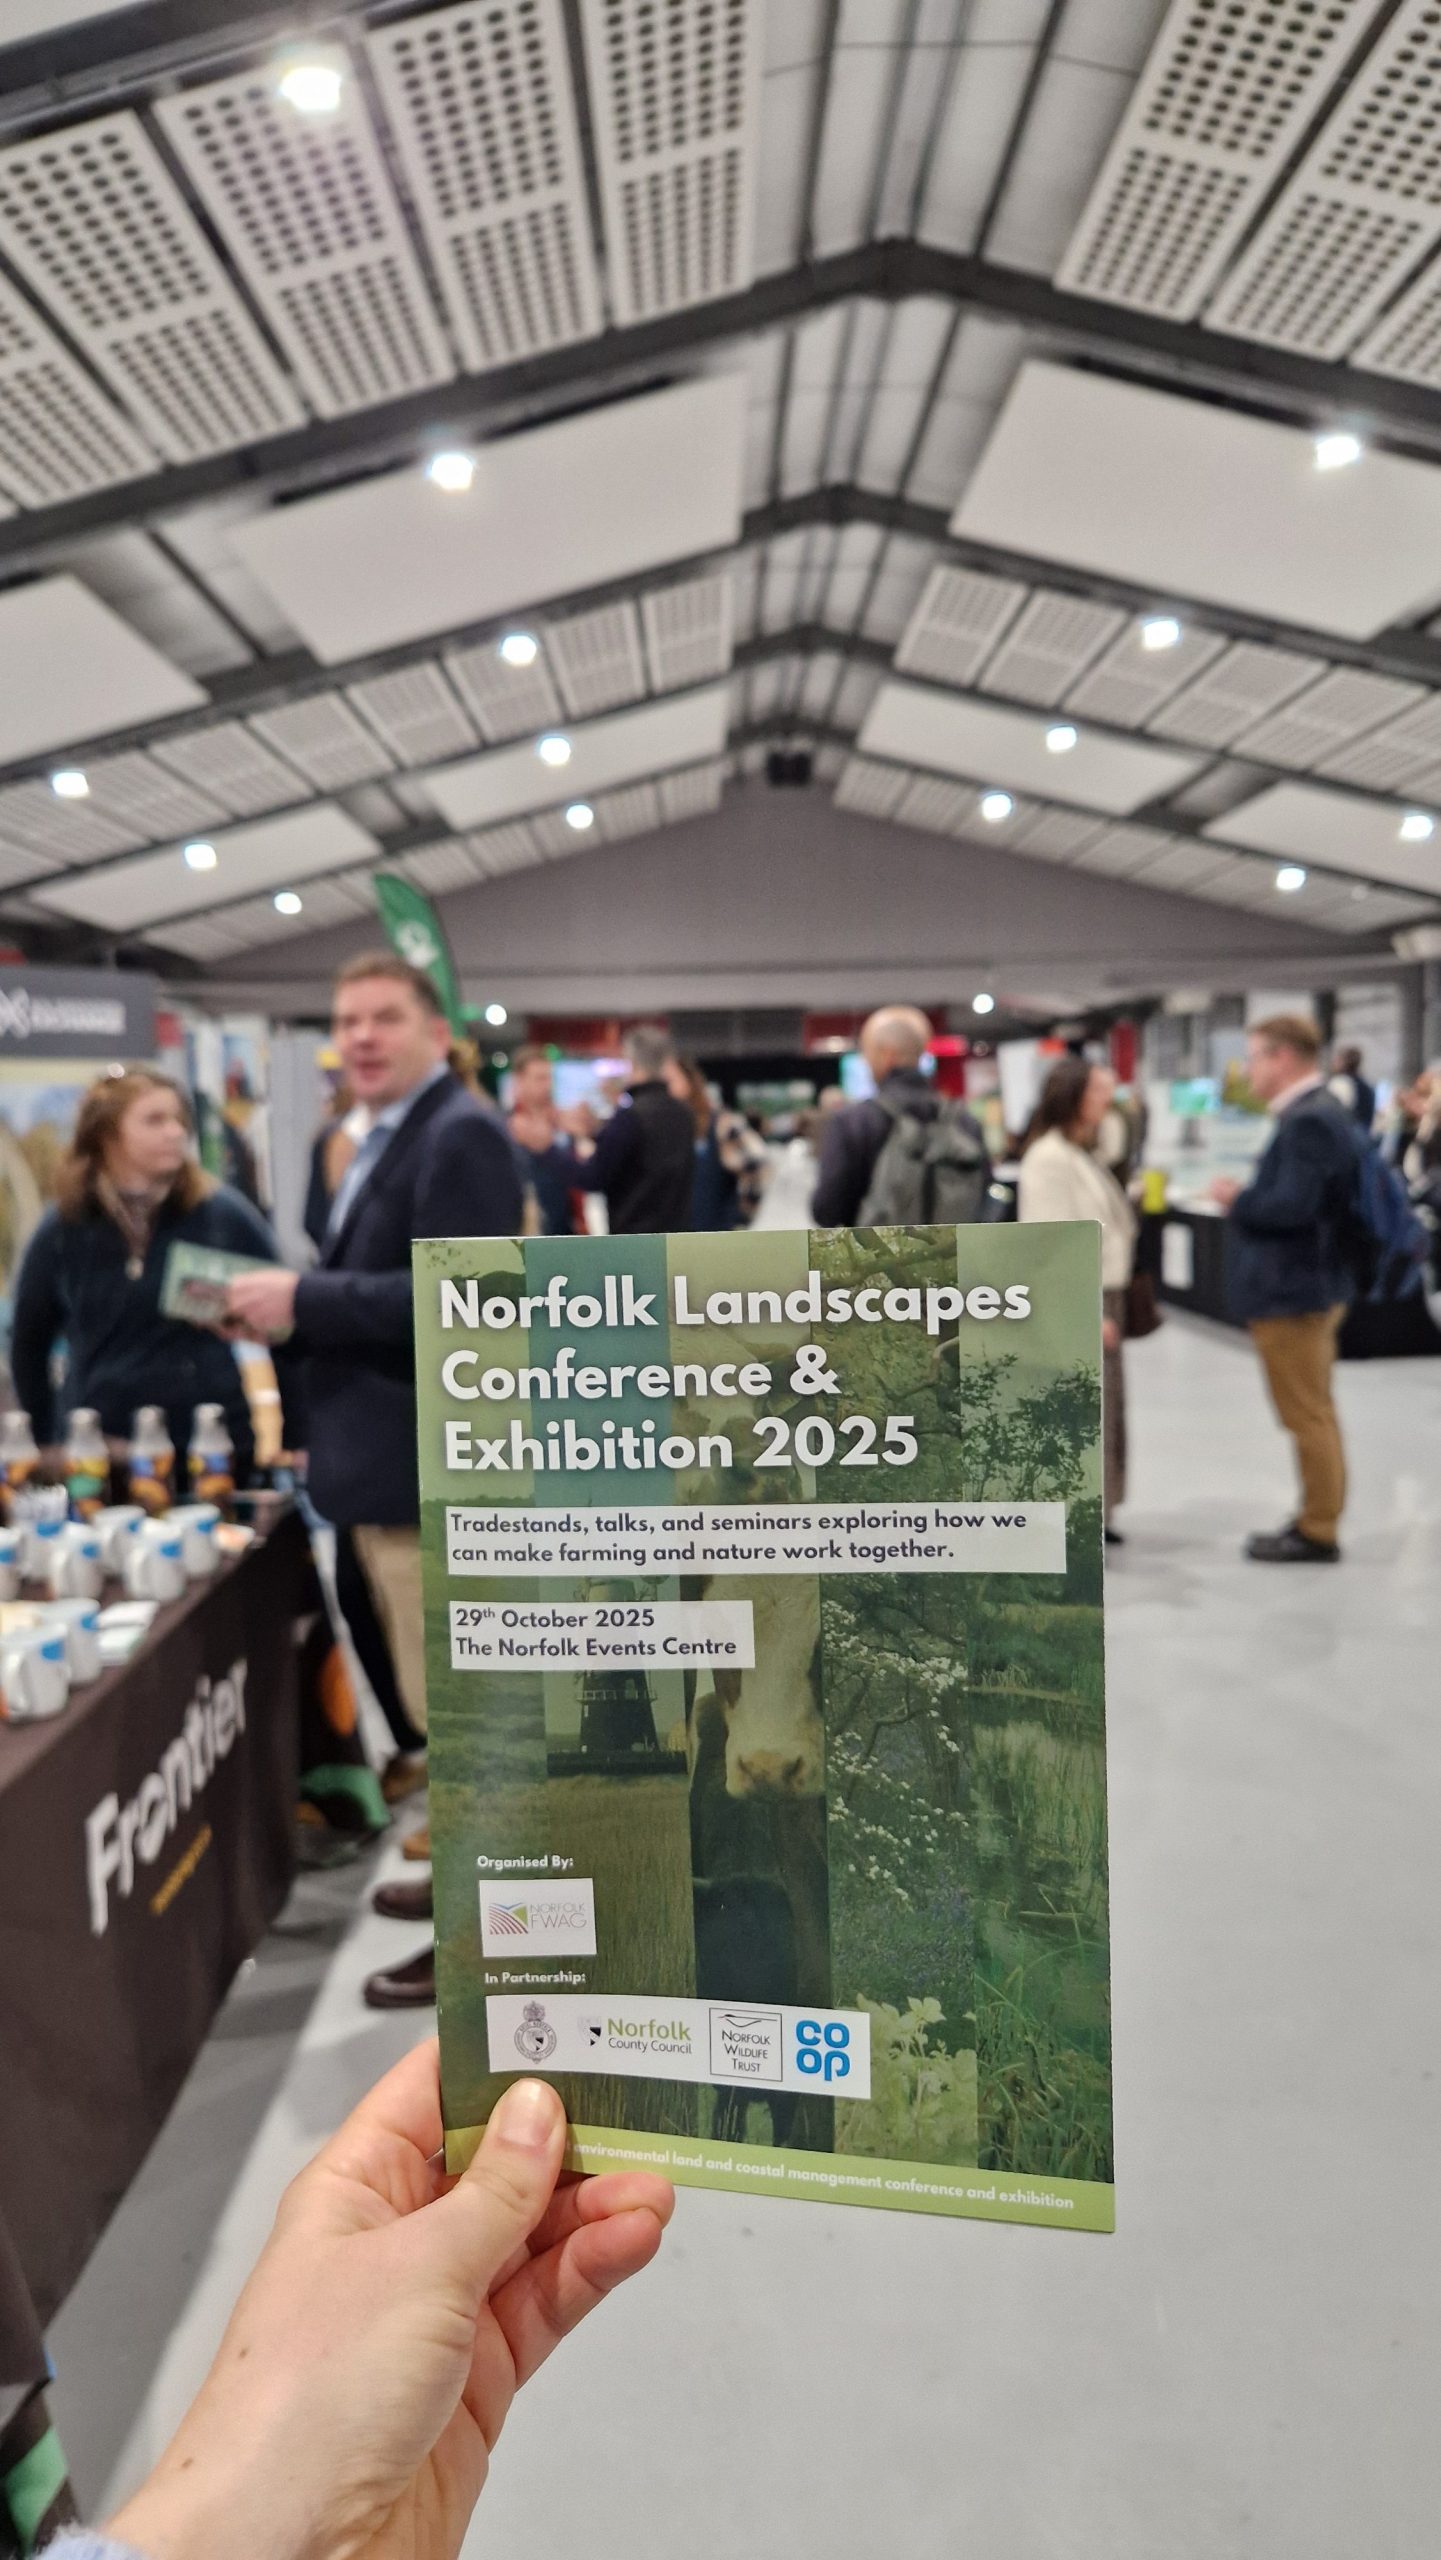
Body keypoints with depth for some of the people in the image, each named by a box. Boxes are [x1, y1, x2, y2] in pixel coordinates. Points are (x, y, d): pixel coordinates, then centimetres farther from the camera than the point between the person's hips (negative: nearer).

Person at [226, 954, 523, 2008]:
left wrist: (302, 1300, -23)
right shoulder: (389, 1139, 16)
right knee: (450, 1698, 22)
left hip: (433, 1466, -11)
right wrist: (288, 1305, 4)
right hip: (398, 1459, 11)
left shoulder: (460, 1135, -17)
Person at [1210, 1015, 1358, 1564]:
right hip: (1311, 1285, 10)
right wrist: (1248, 1197, 4)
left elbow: (1292, 1206, -28)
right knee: (1314, 1414, 17)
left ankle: (1317, 1533, 11)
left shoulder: (1308, 1121, -20)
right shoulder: (1322, 1113, 12)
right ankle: (1315, 1520, 28)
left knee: (1308, 1416, 0)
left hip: (1293, 1292, -10)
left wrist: (1237, 1198, -13)